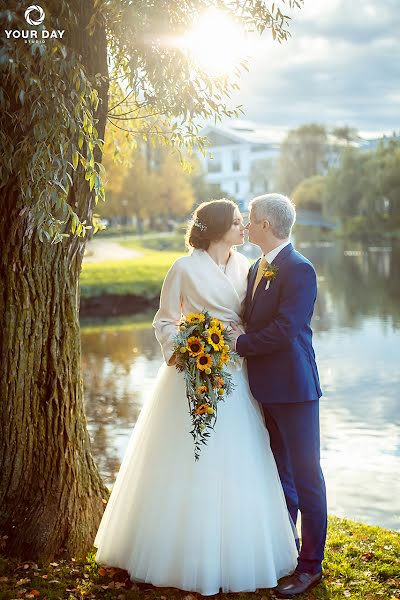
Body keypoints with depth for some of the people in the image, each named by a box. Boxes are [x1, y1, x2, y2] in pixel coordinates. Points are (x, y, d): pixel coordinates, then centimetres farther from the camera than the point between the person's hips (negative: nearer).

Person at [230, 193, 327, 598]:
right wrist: (237, 336, -3)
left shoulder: (299, 270, -16)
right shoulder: (257, 269, 12)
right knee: (279, 476, 19)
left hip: (293, 389, -9)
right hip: (264, 389, 9)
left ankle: (311, 565, 13)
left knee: (305, 477, 2)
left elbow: (284, 330, -23)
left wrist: (240, 344, -13)